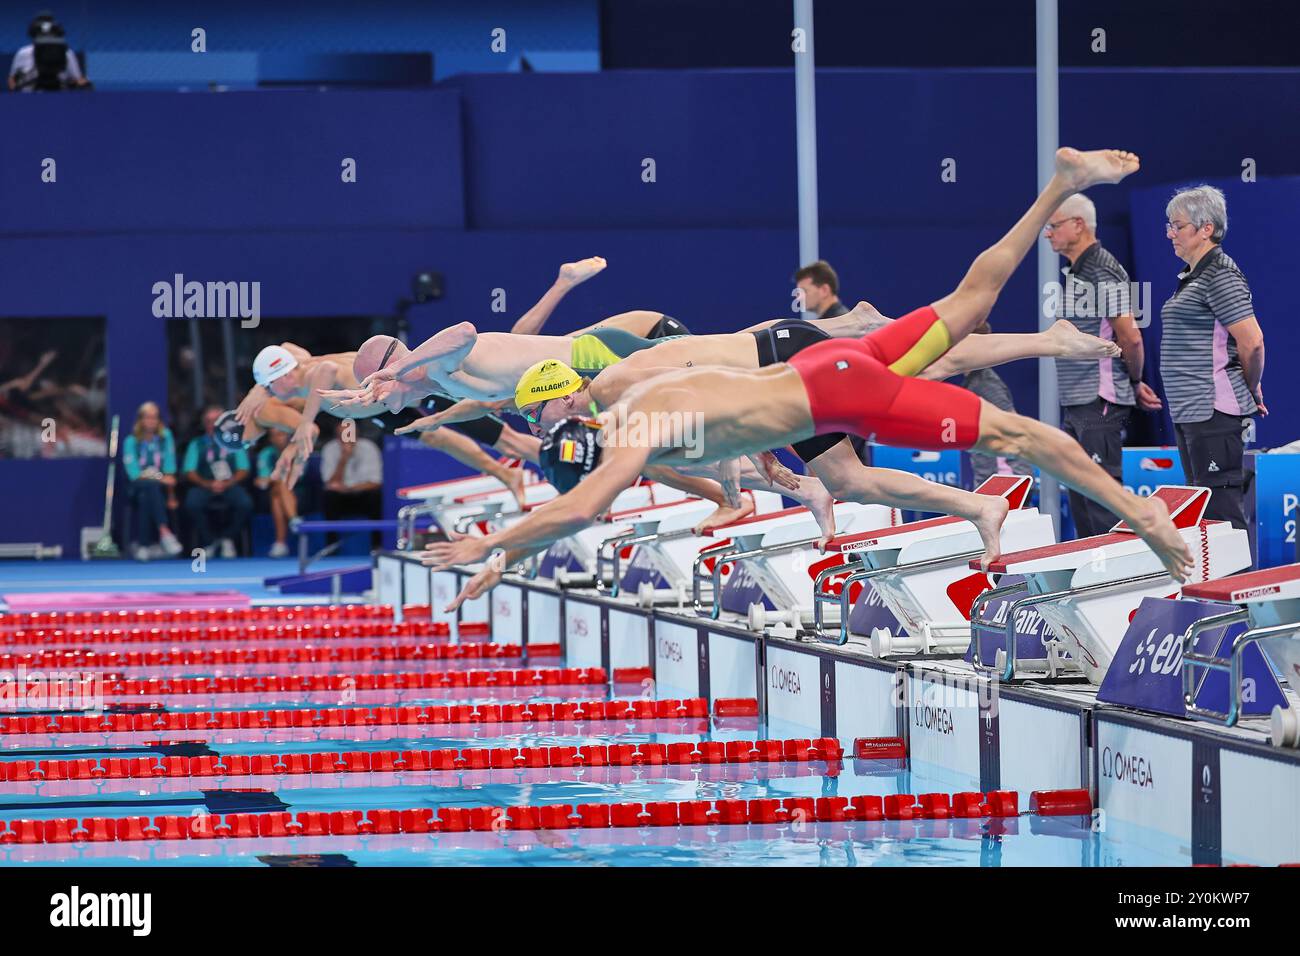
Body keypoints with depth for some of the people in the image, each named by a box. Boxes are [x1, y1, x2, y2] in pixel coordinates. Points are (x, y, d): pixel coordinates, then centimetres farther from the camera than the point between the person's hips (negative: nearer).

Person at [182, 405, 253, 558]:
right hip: (204, 486, 0)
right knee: (192, 504, -34)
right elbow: (190, 472, 5)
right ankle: (208, 543, -14)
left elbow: (243, 470, 7)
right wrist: (207, 484, -14)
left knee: (245, 504, -32)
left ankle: (227, 538, -7)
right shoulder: (196, 445, 14)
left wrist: (227, 483, -12)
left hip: (230, 485, 0)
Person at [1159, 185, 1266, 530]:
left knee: (1220, 511, -11)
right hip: (1190, 411, 11)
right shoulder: (1191, 275, 18)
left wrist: (1252, 392, -5)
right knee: (1200, 512, 12)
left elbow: (1252, 342, -19)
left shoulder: (1220, 274, -13)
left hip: (1215, 411, -11)